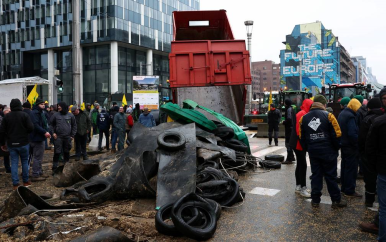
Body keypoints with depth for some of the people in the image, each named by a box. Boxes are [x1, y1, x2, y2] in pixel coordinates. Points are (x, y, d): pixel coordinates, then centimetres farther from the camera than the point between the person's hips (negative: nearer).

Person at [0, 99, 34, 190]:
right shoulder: (25, 115, -8)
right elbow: (31, 128, -13)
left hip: (11, 144, 2)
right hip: (23, 143, -2)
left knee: (14, 163, 6)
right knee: (25, 162, 12)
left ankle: (15, 184, 5)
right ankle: (26, 181, 18)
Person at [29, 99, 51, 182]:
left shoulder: (40, 113, 19)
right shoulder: (35, 113, -16)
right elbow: (35, 125, -27)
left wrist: (46, 132, 10)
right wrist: (44, 132, -30)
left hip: (40, 138, 11)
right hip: (37, 138, -11)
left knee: (39, 157, 18)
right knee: (37, 157, -6)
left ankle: (40, 173, 28)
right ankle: (35, 175, 0)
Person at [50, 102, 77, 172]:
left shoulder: (70, 115, 2)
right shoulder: (56, 115, 0)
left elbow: (74, 125, 9)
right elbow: (51, 124, 9)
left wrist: (72, 135, 3)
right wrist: (53, 132, -3)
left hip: (67, 137, 1)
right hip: (58, 137, -1)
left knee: (66, 152, 10)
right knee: (57, 152, -3)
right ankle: (55, 167, 5)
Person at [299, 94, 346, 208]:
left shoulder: (304, 118, 4)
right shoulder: (328, 116, -9)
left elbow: (301, 137, 7)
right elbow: (336, 134, -9)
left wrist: (306, 149, 16)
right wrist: (336, 148, 5)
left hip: (313, 152, 3)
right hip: (328, 152, -3)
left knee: (316, 175, 11)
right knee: (331, 176, 6)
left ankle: (315, 200, 16)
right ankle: (336, 200, 15)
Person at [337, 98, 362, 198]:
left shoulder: (342, 114, 10)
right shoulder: (350, 117, -21)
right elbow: (352, 134, -26)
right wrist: (358, 144, -17)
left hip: (344, 145, 10)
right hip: (351, 147, -10)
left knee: (345, 167, 18)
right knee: (351, 169, -1)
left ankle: (344, 188, 28)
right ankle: (349, 191, 6)